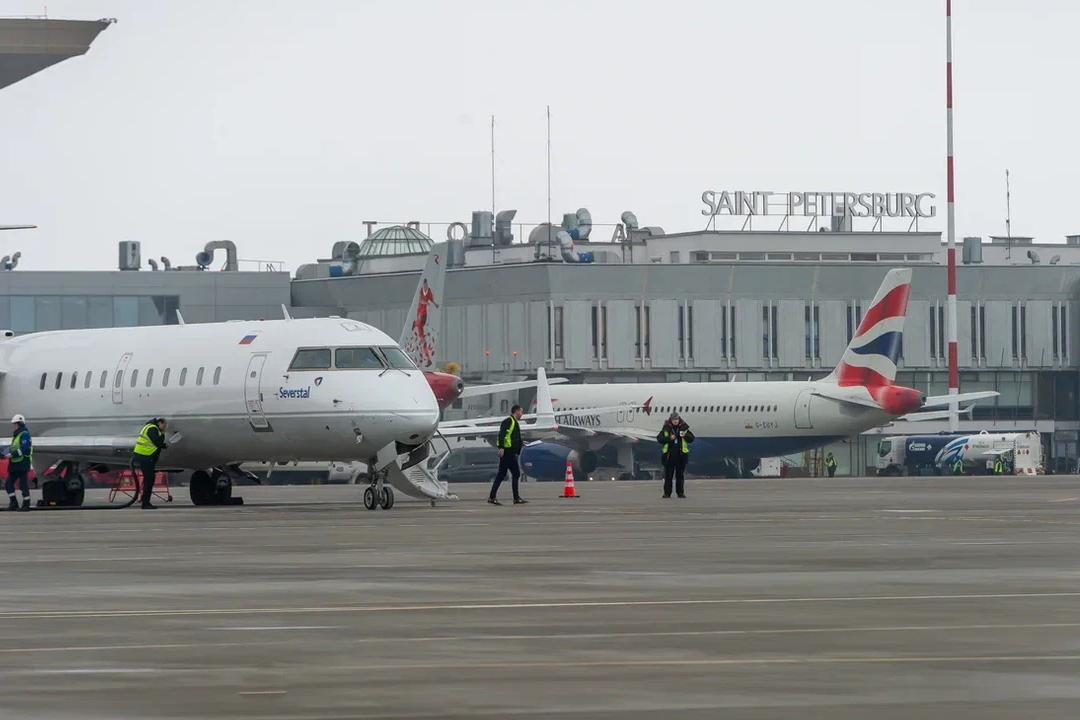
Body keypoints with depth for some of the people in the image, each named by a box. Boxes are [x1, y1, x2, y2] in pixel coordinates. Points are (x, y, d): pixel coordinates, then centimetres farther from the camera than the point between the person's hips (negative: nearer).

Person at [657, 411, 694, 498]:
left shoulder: (684, 428, 5)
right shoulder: (666, 428, 2)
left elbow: (692, 439, 6)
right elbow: (659, 438, -2)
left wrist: (685, 435, -14)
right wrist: (669, 438, -15)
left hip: (681, 455, 1)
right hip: (669, 454, -1)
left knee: (680, 475, 5)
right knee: (668, 475, 2)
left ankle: (680, 492, 11)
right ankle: (667, 492, 6)